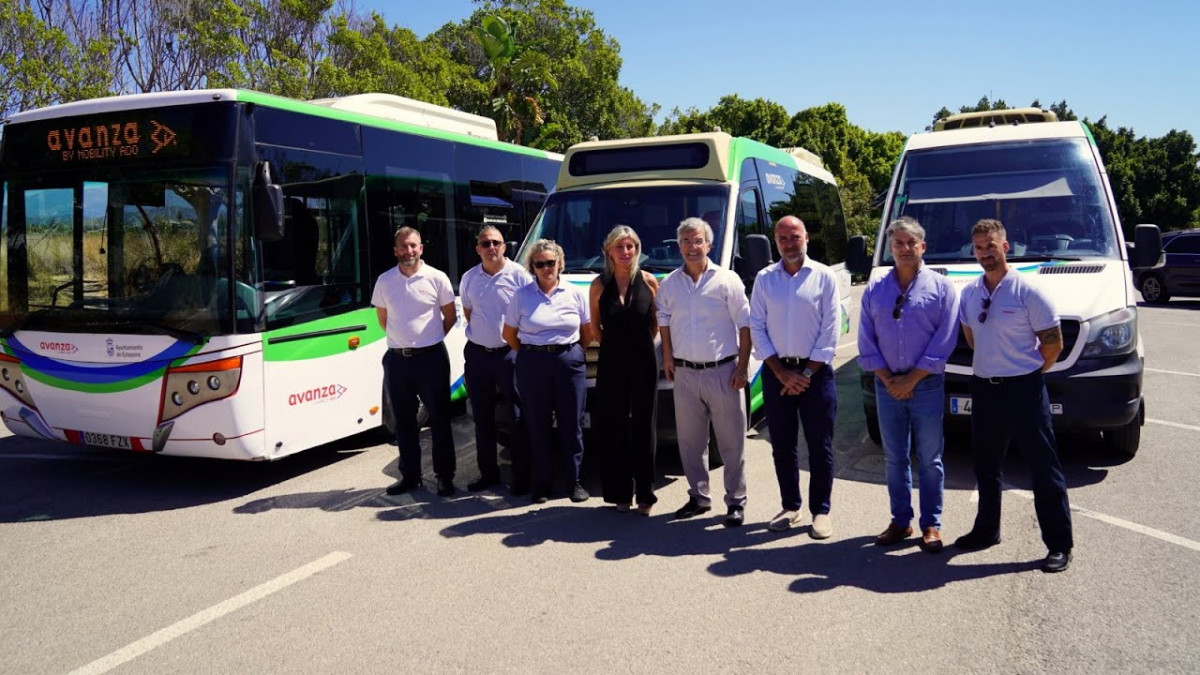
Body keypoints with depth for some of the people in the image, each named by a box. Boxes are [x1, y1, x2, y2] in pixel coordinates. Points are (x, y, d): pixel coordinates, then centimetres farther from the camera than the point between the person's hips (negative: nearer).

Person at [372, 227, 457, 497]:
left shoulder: (437, 278, -4)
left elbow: (450, 316, 5)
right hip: (396, 359, 3)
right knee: (404, 421, 11)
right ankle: (409, 475, 22)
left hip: (431, 357, -3)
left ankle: (445, 476, 11)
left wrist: (429, 340, 6)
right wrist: (402, 338, 11)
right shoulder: (384, 281, 4)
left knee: (439, 419, 2)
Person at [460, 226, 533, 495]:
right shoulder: (469, 278, 8)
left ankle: (521, 477, 7)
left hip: (510, 353, -5)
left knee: (519, 417, -1)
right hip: (477, 354, 5)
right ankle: (488, 473, 24)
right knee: (482, 418, 12)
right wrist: (480, 333, 10)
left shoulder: (519, 275, -7)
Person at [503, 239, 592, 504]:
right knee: (538, 426, 5)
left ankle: (575, 480, 14)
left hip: (569, 362, 0)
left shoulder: (574, 294, 3)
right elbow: (509, 334, 7)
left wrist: (569, 351, 4)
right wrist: (530, 354, 3)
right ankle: (542, 483, 15)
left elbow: (587, 331, 10)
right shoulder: (522, 295, 2)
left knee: (572, 425, 3)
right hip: (533, 365, 0)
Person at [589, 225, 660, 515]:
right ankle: (621, 493, 15)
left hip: (643, 362, -1)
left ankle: (645, 494, 12)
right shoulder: (599, 285, 0)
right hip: (611, 363, 1)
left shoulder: (649, 281, -1)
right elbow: (594, 328, 8)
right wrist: (615, 345, 7)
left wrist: (639, 343, 3)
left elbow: (658, 322, 7)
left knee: (643, 428, 4)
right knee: (614, 428, 5)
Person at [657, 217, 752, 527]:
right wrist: (668, 357, 7)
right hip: (685, 373, 4)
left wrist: (742, 367, -8)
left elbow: (745, 325, -3)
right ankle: (698, 497, 25)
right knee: (689, 441, 11)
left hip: (722, 372, -4)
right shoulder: (669, 284, 8)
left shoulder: (727, 280, -3)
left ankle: (736, 502, 12)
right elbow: (664, 323, 18)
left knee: (732, 442, 1)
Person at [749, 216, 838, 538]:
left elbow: (829, 331, -4)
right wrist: (781, 371, -5)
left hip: (815, 371, -2)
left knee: (820, 446, 1)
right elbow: (756, 328, 3)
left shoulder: (823, 277, 0)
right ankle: (790, 507, 22)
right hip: (776, 372, 2)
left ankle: (821, 511, 12)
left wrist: (806, 373, -9)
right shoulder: (764, 279, 6)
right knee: (782, 445, 9)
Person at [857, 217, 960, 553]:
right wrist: (888, 379, -6)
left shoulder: (941, 287, -1)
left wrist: (911, 379, -12)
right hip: (887, 385, 3)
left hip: (927, 384, -3)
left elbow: (944, 340, -7)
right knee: (895, 458, 9)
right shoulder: (875, 289, 7)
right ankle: (900, 521, 20)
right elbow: (866, 340, 4)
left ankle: (931, 525, 13)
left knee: (929, 459, 4)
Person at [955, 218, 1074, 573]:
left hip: (1023, 389, -6)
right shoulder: (970, 292, 6)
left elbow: (1054, 343, -8)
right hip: (984, 387, 6)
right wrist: (991, 362, 14)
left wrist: (1027, 372, 1)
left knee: (1044, 467, 0)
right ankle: (987, 530, 32)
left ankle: (1059, 543, 8)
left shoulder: (1027, 291, -11)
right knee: (986, 466, 17)